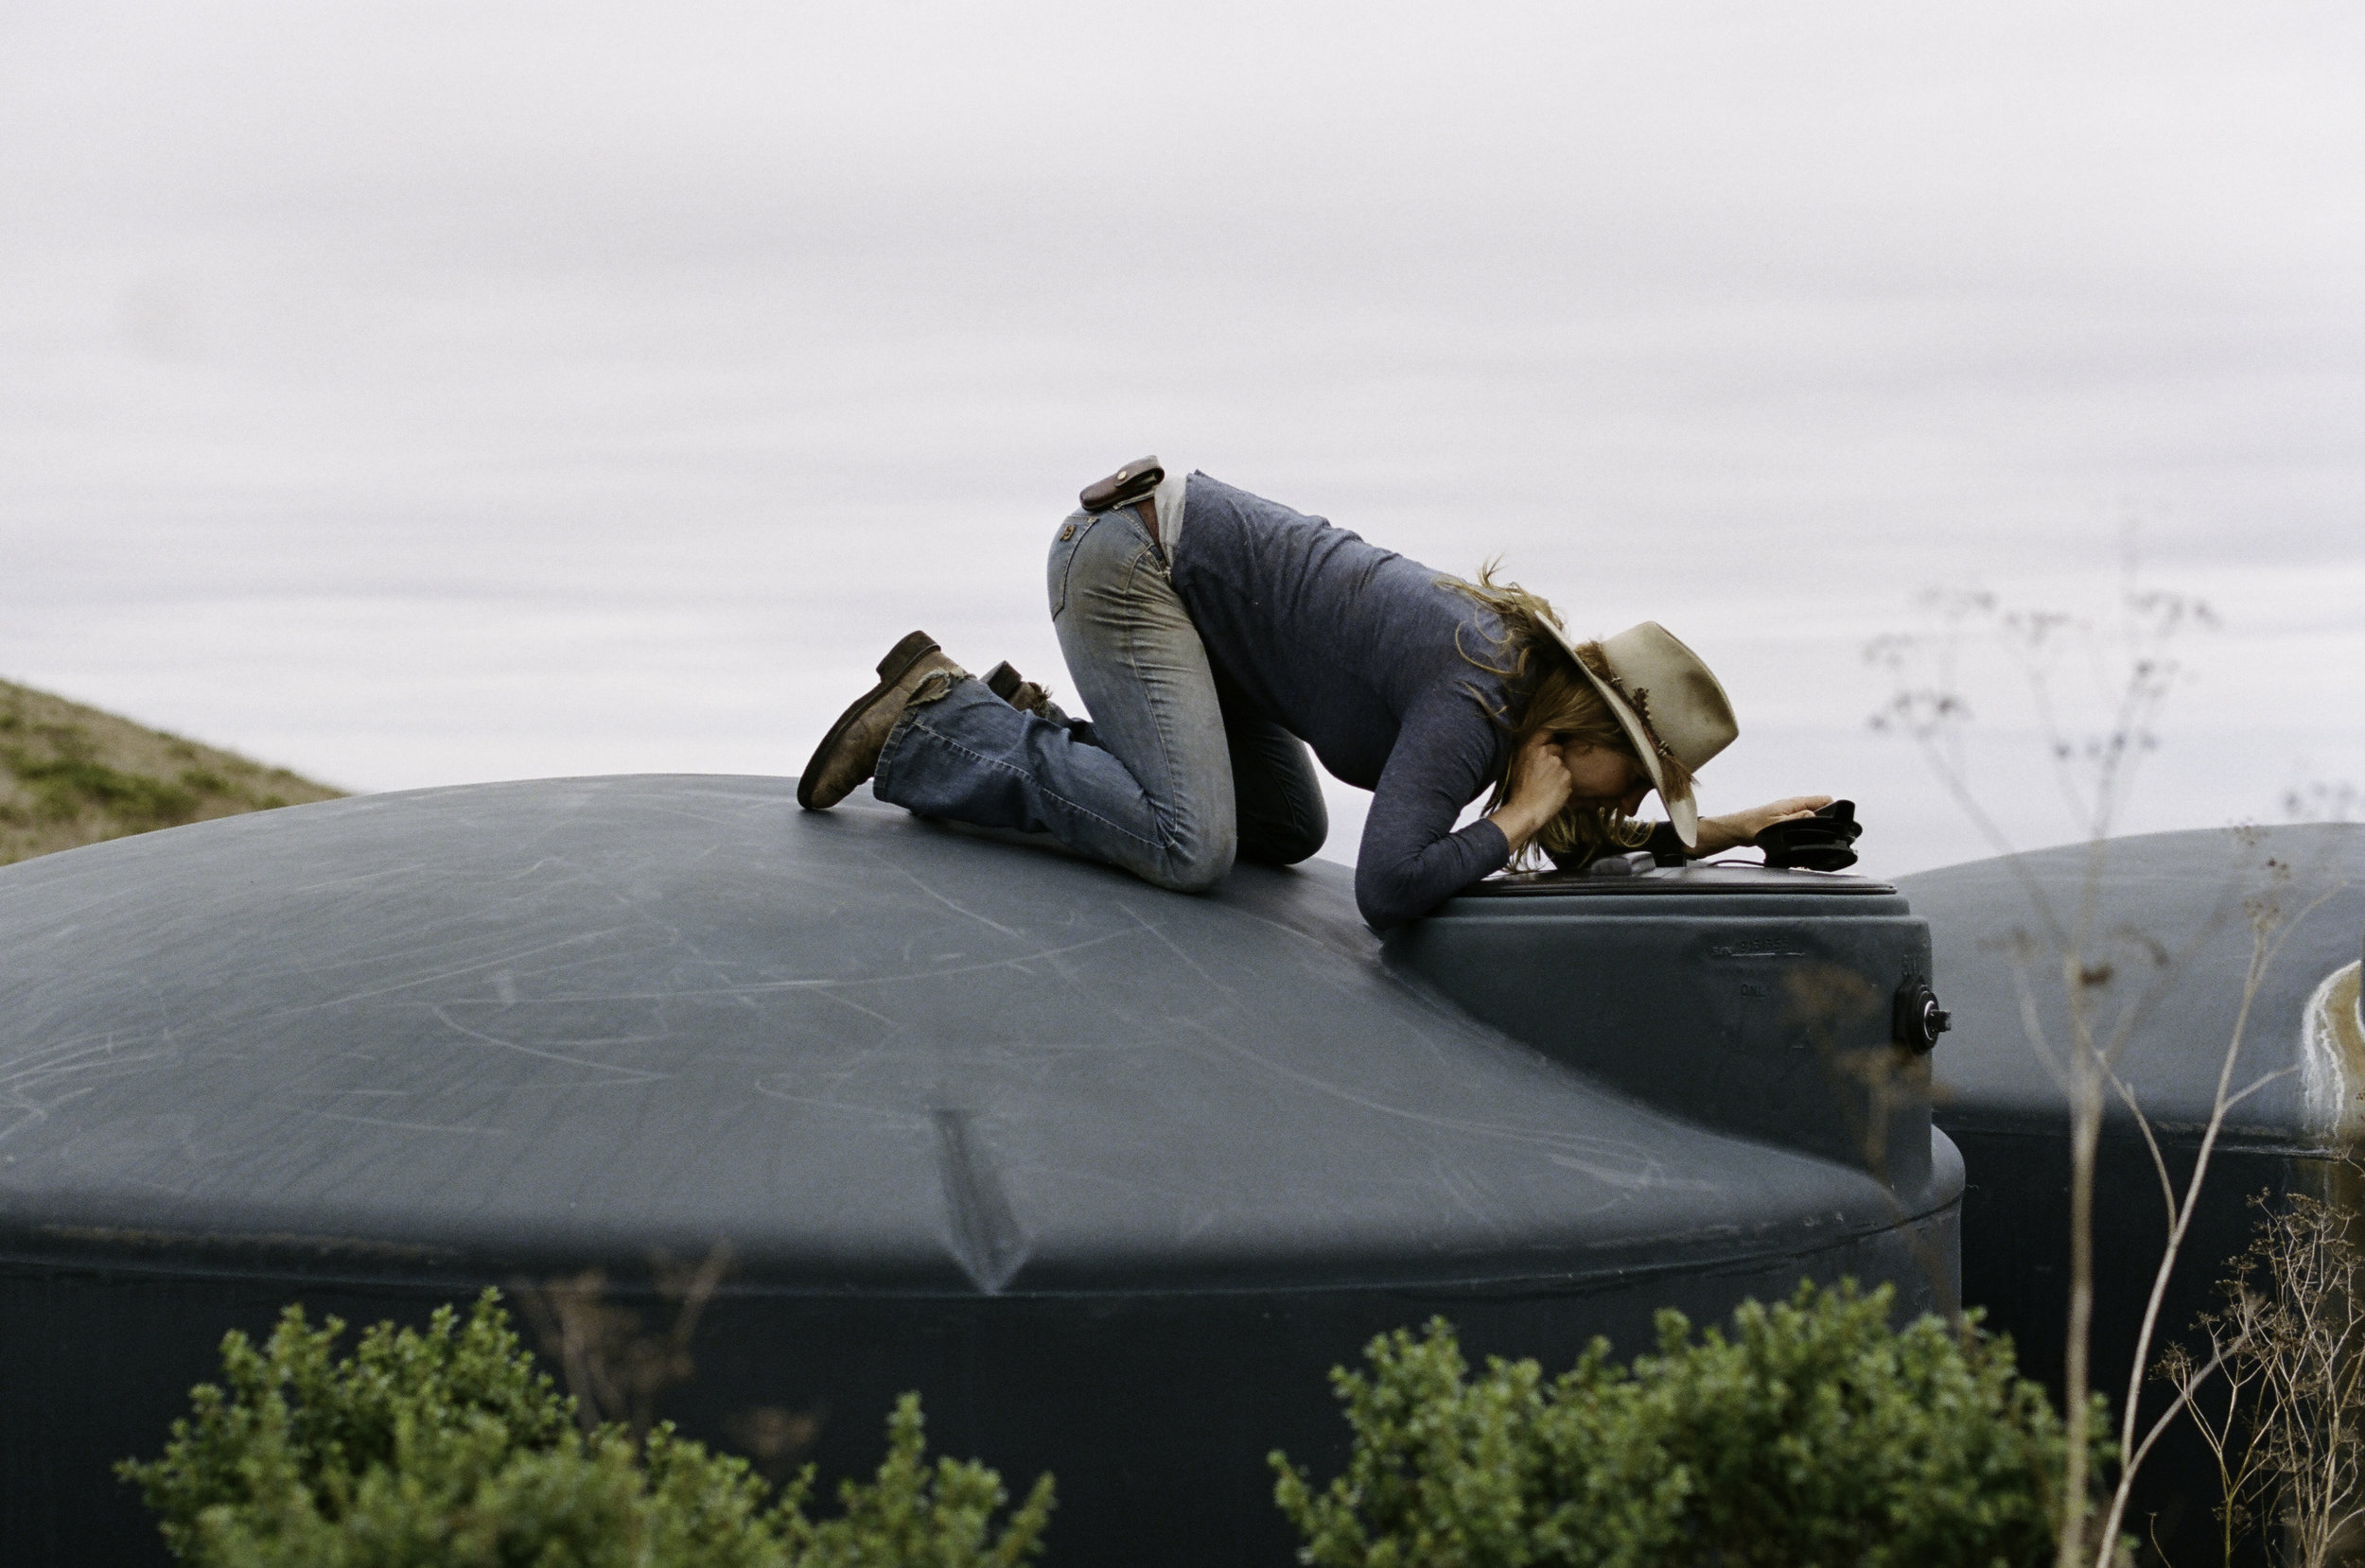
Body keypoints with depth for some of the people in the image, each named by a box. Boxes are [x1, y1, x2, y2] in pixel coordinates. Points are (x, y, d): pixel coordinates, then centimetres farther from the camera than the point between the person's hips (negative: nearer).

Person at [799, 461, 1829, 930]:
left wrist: (1735, 830, 9)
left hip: (1170, 563, 10)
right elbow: (1388, 890, -35)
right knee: (1190, 848, -22)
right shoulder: (1474, 702, -24)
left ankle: (1030, 731, 16)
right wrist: (1520, 818, -22)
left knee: (1289, 833, 15)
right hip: (1128, 562, -9)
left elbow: (1582, 844, 17)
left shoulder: (1533, 664, 2)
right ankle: (932, 722, -9)